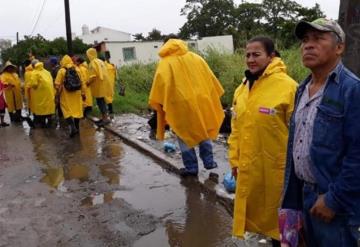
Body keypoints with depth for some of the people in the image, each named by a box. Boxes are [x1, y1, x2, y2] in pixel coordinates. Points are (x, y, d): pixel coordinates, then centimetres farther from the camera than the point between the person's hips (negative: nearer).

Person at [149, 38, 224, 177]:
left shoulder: (165, 63, -2)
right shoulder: (196, 58, 8)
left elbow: (160, 86, -9)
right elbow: (210, 79, 8)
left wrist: (156, 104, 0)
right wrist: (213, 97, 16)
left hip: (180, 105, -3)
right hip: (201, 101, 4)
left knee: (185, 136, 10)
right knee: (204, 131, 20)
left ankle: (191, 167, 14)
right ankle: (209, 161, 23)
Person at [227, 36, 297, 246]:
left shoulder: (288, 86, -15)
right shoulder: (242, 89, 6)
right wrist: (235, 160, 11)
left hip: (278, 168, -6)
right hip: (250, 168, 6)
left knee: (281, 216, 11)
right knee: (257, 212, 19)